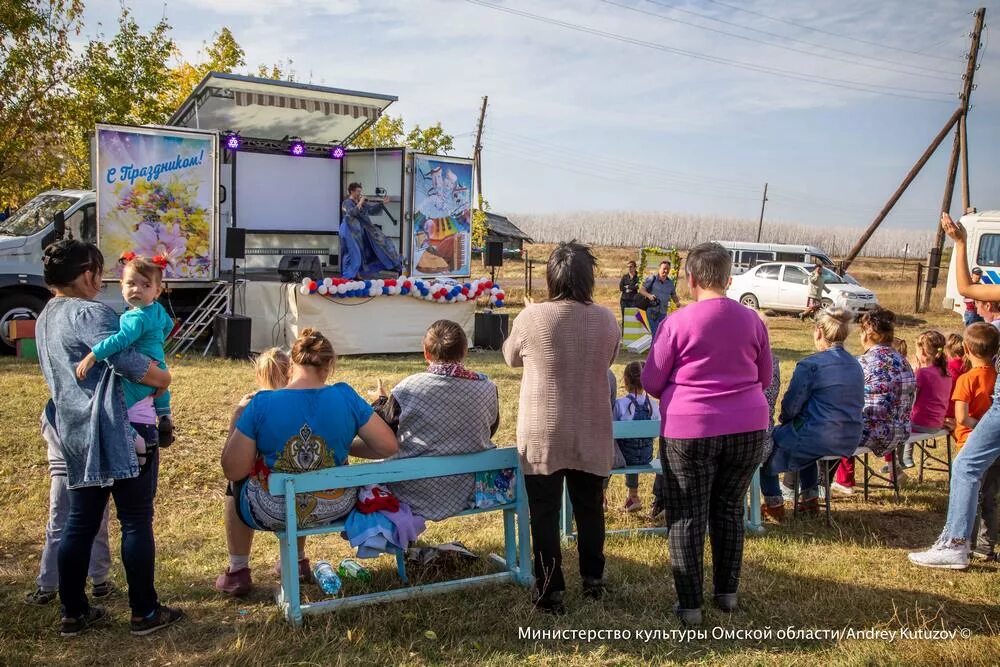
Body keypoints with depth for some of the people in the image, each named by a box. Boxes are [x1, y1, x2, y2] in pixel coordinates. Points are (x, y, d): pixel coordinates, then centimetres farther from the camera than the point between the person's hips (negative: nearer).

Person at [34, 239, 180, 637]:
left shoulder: (45, 318, 16)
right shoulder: (89, 313, -14)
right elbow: (126, 360, -23)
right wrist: (163, 377, -6)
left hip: (75, 433, 9)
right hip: (118, 429, -9)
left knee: (80, 523, 14)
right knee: (136, 521, 1)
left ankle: (73, 613, 22)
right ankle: (145, 613, 9)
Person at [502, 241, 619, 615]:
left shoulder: (532, 317, -13)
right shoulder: (606, 320, -5)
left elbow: (512, 358, 5)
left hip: (543, 435, -3)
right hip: (591, 434, 3)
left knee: (545, 513, 8)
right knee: (590, 508, 19)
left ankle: (550, 592, 13)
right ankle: (593, 580, 32)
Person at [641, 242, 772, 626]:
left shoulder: (678, 323, -11)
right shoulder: (751, 320, 1)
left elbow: (651, 382, -4)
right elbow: (765, 379, 12)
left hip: (689, 432, -4)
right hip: (748, 428, 4)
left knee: (687, 517, 7)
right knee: (729, 509, 19)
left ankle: (690, 605, 13)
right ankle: (727, 593, 30)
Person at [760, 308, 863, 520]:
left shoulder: (810, 365, -18)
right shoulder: (855, 365, 7)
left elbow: (791, 405, -14)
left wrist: (783, 418, 11)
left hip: (820, 439, -8)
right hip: (850, 441, 8)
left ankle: (773, 504, 21)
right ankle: (810, 497, 40)